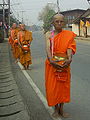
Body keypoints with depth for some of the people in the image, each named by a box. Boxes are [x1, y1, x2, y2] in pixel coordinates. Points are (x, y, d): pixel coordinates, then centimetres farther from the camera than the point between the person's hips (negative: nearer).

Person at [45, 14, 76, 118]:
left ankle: (61, 108, 20)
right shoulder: (48, 34, 0)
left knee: (64, 85, 7)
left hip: (64, 63, 1)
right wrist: (51, 60, -30)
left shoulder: (68, 35, 1)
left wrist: (69, 59, -31)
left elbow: (69, 47, -12)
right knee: (52, 85, 3)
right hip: (52, 63, 0)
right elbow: (48, 48, -13)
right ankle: (56, 108, 18)